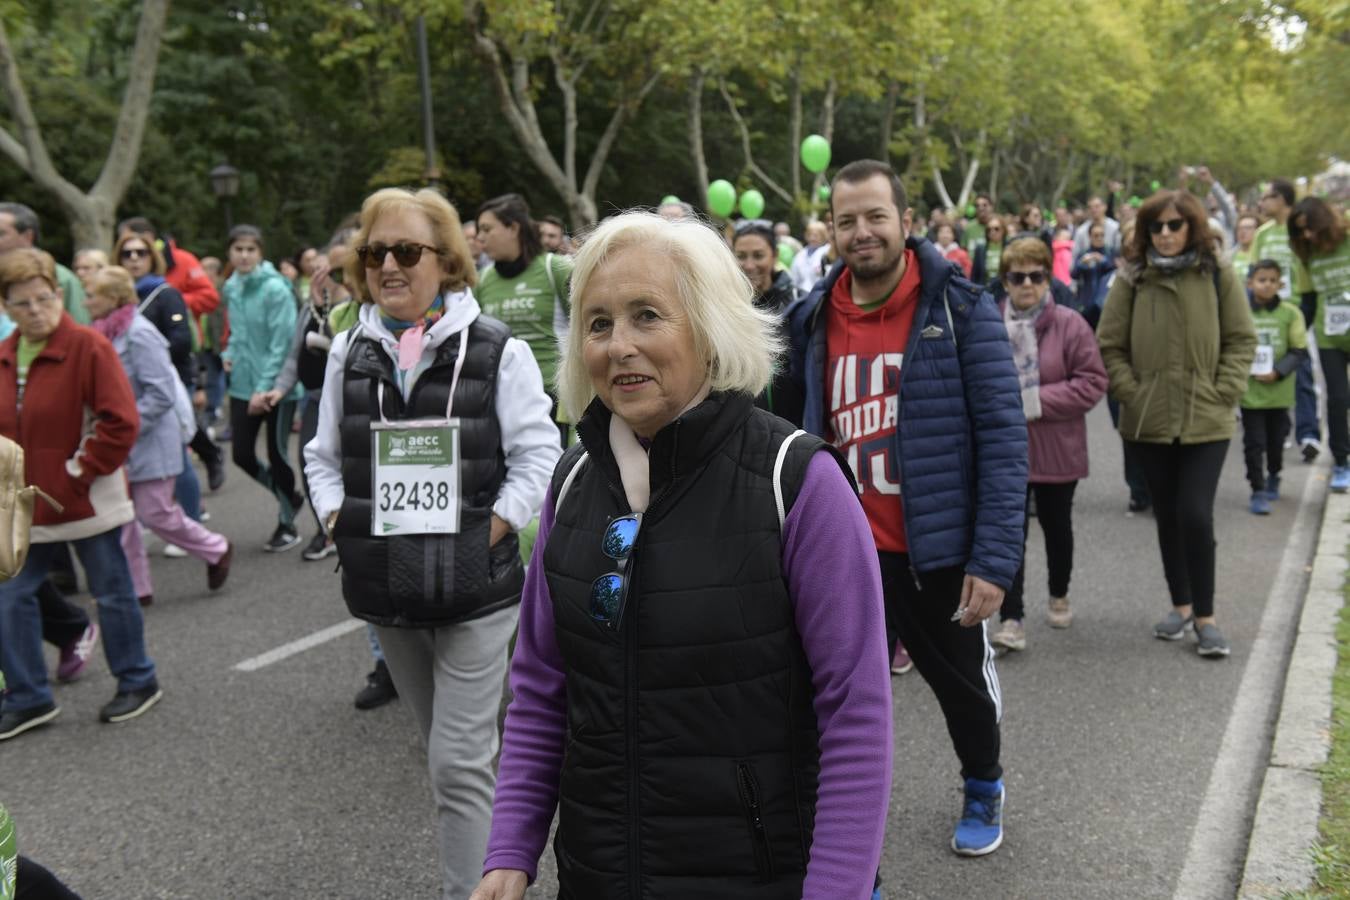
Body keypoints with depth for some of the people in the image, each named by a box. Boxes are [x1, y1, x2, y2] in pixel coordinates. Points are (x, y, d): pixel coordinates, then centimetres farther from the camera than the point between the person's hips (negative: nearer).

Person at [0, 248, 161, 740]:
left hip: (85, 500, -6)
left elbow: (120, 423, -19)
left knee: (112, 591, 7)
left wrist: (80, 472, -16)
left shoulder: (89, 347, -15)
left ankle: (137, 682, 25)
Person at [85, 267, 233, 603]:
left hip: (151, 441, -9)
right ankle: (135, 587, 17)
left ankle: (216, 551, 20)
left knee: (155, 513, -2)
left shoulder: (139, 334, -18)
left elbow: (161, 394, -21)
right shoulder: (110, 333, 9)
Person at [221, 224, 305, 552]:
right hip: (243, 386, 6)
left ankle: (287, 524, 23)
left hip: (276, 387, -6)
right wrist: (230, 353, 0)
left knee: (276, 455, 4)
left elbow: (281, 344, -18)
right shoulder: (231, 288, 5)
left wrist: (265, 388, -21)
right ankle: (288, 496, 33)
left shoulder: (275, 289, -16)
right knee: (242, 455, 7)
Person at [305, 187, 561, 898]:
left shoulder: (497, 351, -7)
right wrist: (340, 521, 0)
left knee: (460, 764, -6)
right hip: (385, 591, 5)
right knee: (444, 752, 20)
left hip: (475, 589, -5)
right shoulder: (349, 354, 6)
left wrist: (491, 530, -13)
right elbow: (324, 457, 15)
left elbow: (537, 456, -6)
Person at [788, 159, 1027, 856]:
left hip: (937, 552, -2)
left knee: (963, 682, 21)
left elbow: (1003, 437, -12)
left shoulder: (961, 312, -10)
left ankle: (983, 790, 50)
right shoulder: (815, 321, 3)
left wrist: (995, 559, -17)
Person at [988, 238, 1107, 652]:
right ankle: (1011, 620, -2)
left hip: (1056, 450, 0)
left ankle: (1059, 596, 40)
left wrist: (1036, 401, -17)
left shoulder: (1070, 325, -6)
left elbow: (1093, 382, -9)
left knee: (1056, 526, 17)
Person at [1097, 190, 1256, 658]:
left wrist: (1223, 393, -6)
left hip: (1206, 422, -2)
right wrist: (1132, 392, -6)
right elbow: (1110, 346, 3)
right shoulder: (1131, 279, -1)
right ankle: (1182, 605, 29)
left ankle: (1205, 615, 7)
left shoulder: (1217, 276, -1)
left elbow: (1242, 340, 3)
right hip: (1149, 422, 2)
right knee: (1168, 517, 13)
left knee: (1196, 515, -9)